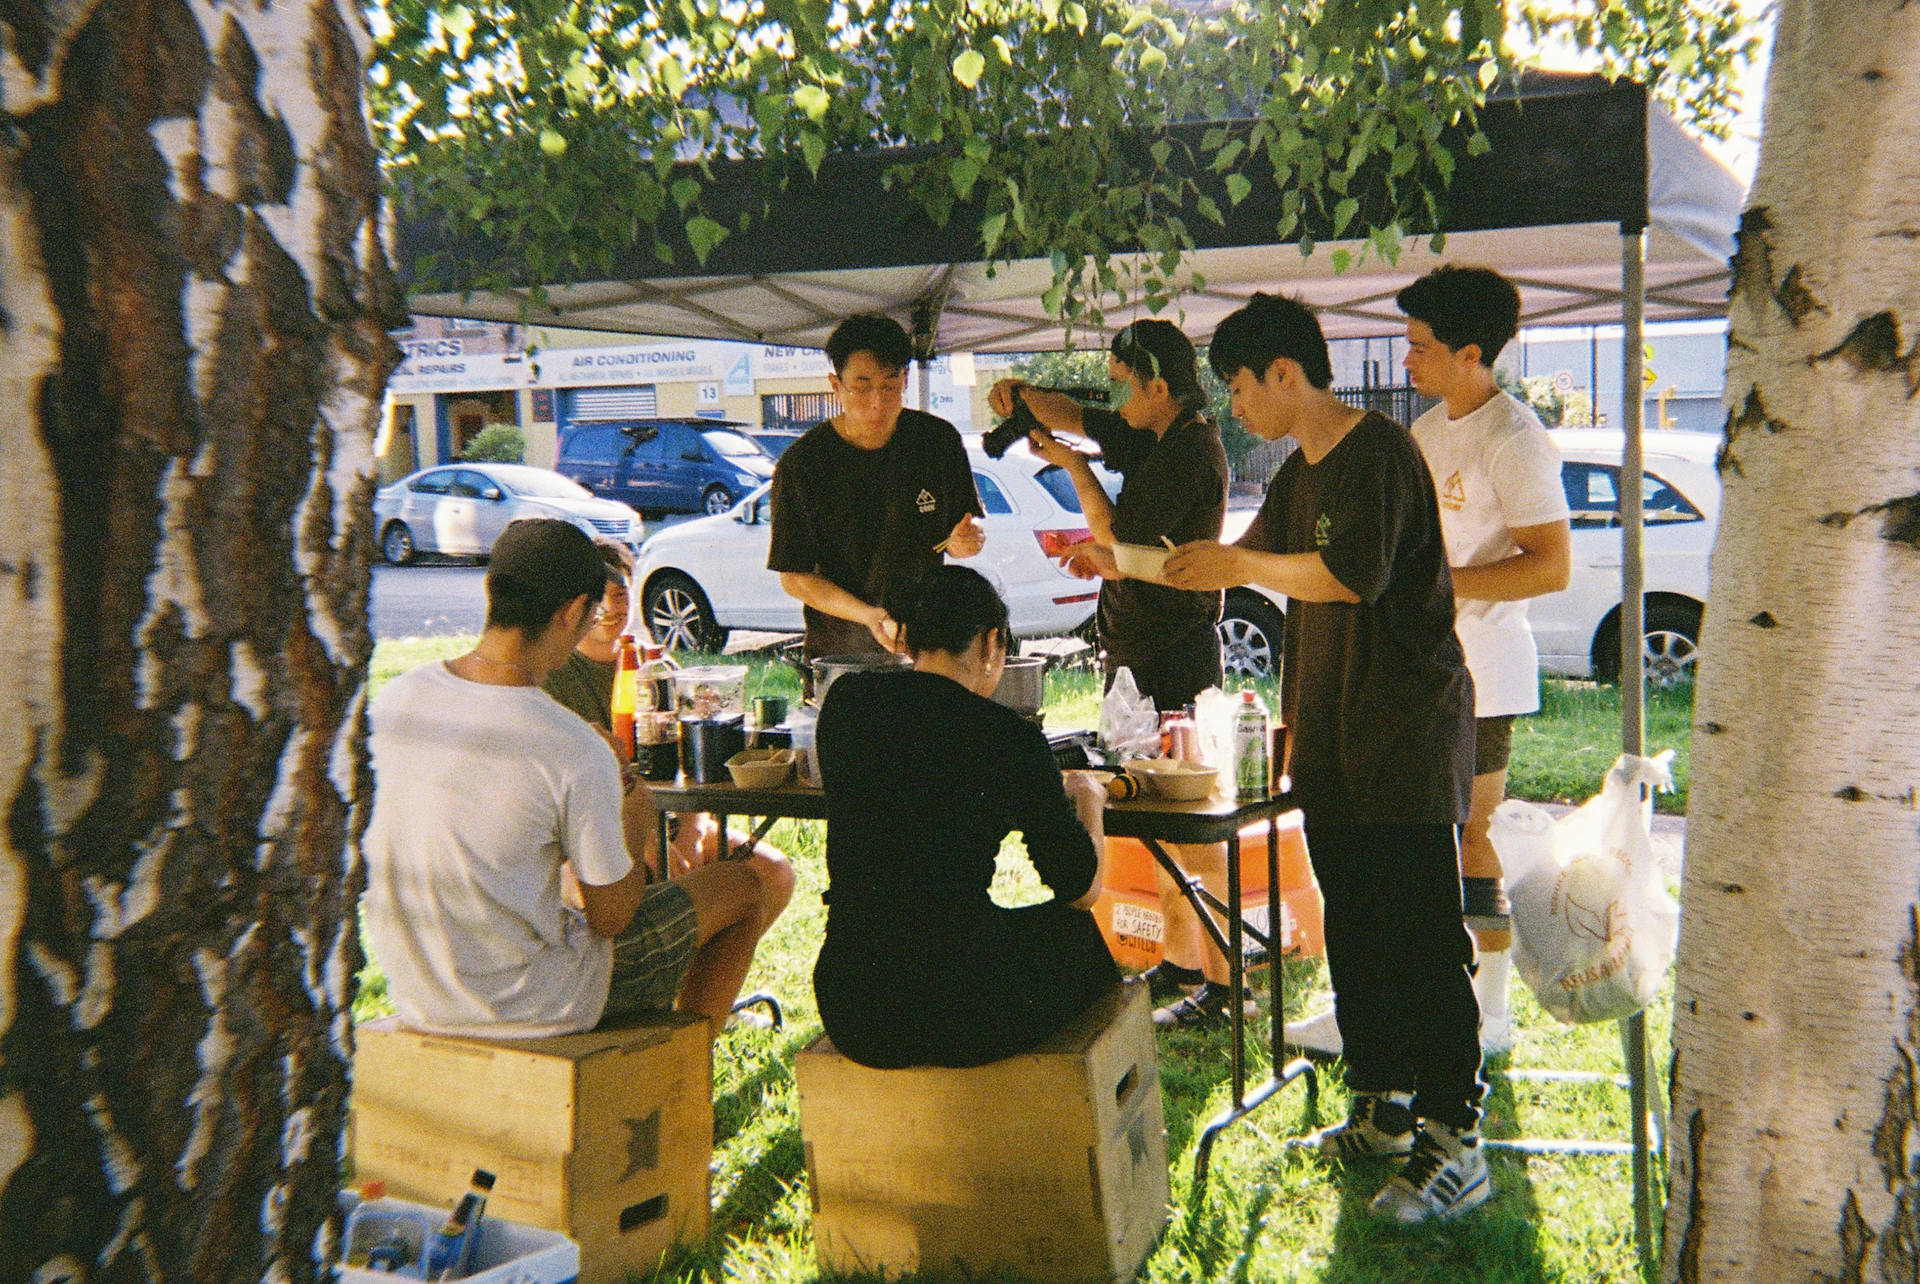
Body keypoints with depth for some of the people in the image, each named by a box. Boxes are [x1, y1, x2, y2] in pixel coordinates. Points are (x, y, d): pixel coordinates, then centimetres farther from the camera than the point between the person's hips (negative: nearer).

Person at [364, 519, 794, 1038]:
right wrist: (637, 823, 4)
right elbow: (610, 917, -15)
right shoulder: (577, 751, -26)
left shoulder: (391, 701, -8)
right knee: (764, 877, 8)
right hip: (533, 1004, -6)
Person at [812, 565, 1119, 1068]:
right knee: (1073, 929, 27)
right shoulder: (1009, 735, -10)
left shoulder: (844, 700, 2)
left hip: (847, 1013, 5)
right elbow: (1082, 888, 1)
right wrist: (1088, 800, 22)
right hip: (961, 1020, -4)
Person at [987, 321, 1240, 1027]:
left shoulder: (1190, 451, -18)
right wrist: (1022, 393, 2)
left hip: (1173, 660, -10)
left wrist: (1072, 464, -9)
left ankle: (1222, 984, 0)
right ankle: (1179, 963, 28)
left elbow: (1117, 552, -19)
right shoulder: (1154, 438, 12)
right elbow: (1075, 418, 23)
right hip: (1142, 655, 10)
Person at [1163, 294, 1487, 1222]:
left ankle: (1455, 1143, -1)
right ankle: (1384, 1107, 24)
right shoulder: (1301, 474, 16)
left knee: (1421, 938, -7)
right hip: (1333, 742, 9)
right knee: (1354, 931, 13)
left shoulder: (1380, 454, -13)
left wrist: (1239, 565, -14)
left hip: (1408, 735, -9)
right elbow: (1253, 562, 27)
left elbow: (1354, 573, -26)